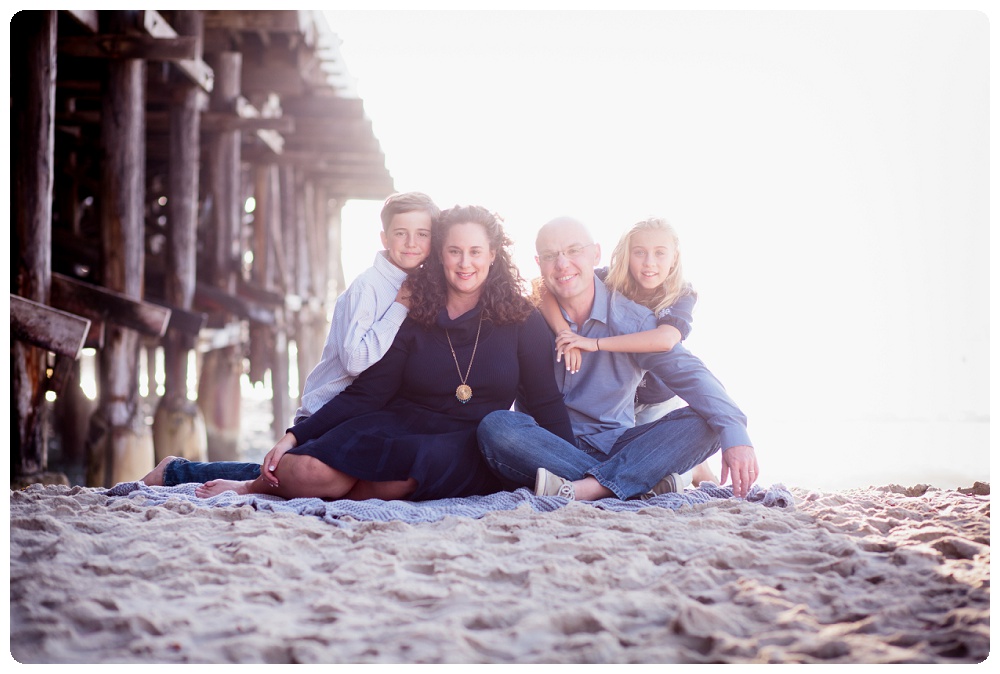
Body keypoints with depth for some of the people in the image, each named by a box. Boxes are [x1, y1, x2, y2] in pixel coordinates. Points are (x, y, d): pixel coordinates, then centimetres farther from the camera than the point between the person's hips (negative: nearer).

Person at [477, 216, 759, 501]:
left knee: (703, 423, -20)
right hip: (549, 448, -1)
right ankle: (640, 483, -33)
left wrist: (734, 434, -28)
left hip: (614, 445, 1)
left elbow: (689, 373, -13)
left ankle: (587, 488, -38)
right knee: (495, 426, -32)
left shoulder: (632, 318, 0)